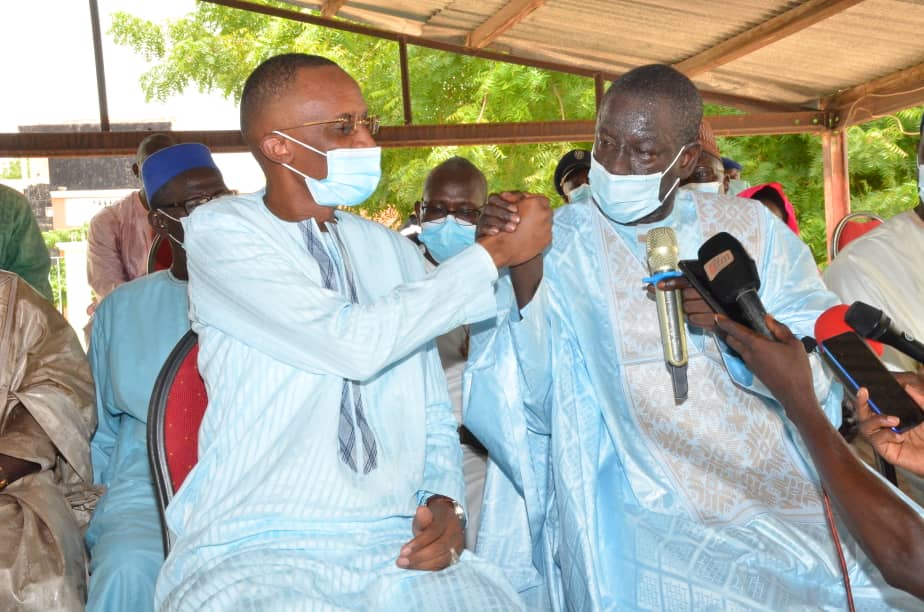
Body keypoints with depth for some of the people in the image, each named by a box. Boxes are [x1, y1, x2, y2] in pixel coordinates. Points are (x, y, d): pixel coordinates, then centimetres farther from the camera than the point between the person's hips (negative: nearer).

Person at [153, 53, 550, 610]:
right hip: (257, 544, -3)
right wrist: (496, 252, -9)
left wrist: (445, 500, -3)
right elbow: (354, 343, -16)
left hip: (398, 544, 4)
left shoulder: (395, 251, 14)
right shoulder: (221, 231, -3)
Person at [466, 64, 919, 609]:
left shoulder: (750, 227, 8)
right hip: (646, 512, -3)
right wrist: (521, 275, -26)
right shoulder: (560, 243, 0)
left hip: (782, 483, 4)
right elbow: (534, 403, -10)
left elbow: (827, 363, 4)